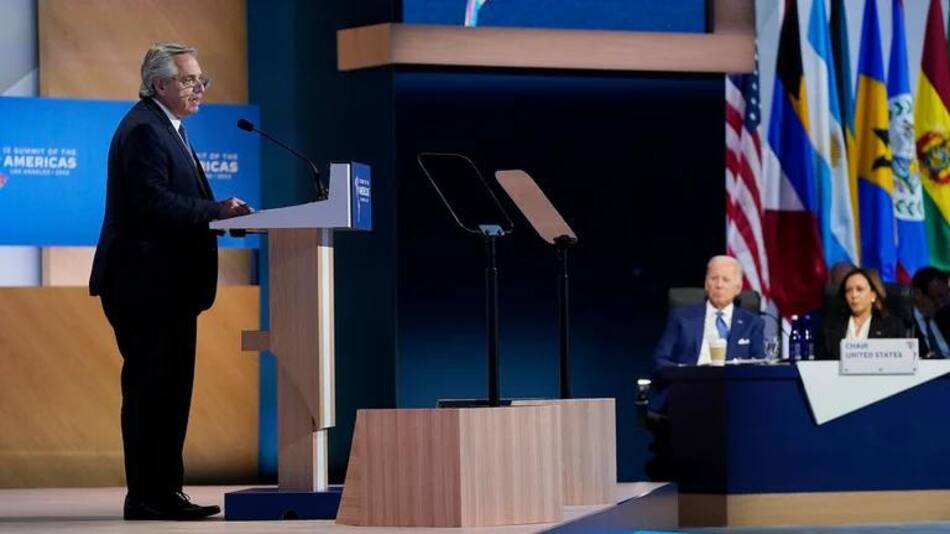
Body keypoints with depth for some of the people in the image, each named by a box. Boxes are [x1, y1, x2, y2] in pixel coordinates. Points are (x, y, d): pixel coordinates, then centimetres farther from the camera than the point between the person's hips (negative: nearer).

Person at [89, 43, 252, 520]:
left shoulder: (166, 129, 20)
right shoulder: (143, 130, -13)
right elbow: (154, 203, -23)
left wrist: (221, 213, 4)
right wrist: (218, 210, -19)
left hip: (169, 285, 11)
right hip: (146, 284, -11)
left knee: (171, 388, 11)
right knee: (149, 387, -8)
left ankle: (164, 491, 15)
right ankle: (146, 496, -5)